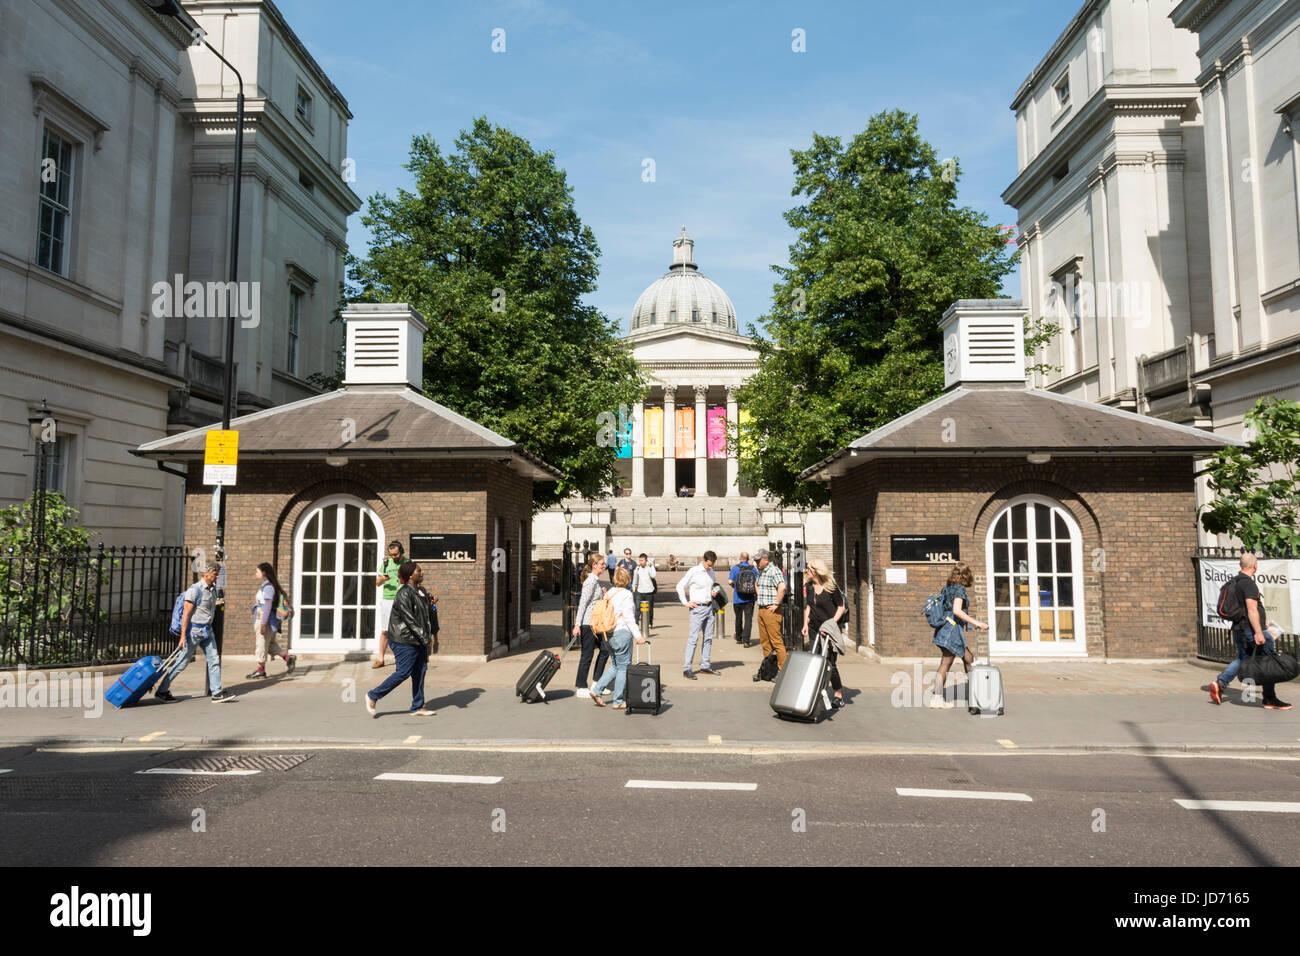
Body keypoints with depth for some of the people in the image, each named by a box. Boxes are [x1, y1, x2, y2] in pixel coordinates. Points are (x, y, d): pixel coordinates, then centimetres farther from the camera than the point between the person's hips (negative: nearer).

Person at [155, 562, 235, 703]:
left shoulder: (213, 588, 8)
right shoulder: (194, 590, -16)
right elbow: (186, 613, -18)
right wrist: (183, 635, -21)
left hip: (207, 631, 7)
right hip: (194, 630, -7)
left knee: (214, 660, 2)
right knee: (182, 662, 1)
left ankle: (216, 693, 4)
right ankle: (162, 690, 15)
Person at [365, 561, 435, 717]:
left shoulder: (418, 591, 11)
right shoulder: (404, 593, -18)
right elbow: (409, 619, -22)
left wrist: (425, 637, 19)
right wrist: (424, 638, -21)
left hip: (418, 640, 9)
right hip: (405, 640, -9)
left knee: (420, 671, 8)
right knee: (403, 672, -5)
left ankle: (417, 707, 15)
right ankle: (373, 696, 12)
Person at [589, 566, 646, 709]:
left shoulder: (609, 593, 10)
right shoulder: (626, 594, -11)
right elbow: (628, 617, -16)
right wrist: (638, 635, -16)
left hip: (609, 634, 7)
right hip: (622, 633, -7)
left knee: (616, 666, 20)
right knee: (624, 667, 3)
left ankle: (597, 690, 11)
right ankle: (618, 702, 7)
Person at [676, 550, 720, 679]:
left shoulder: (711, 571, 10)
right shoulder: (694, 571, -10)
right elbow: (680, 586, -6)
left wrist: (714, 590, 8)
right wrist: (685, 602, -8)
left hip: (709, 607, 7)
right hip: (698, 608, -7)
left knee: (708, 638, 9)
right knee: (694, 638, -9)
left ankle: (705, 666, 18)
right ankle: (686, 669, -8)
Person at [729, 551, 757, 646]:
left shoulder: (735, 568, -4)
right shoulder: (753, 569, 2)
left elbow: (730, 581, -10)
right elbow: (756, 584, -3)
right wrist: (758, 595, 5)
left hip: (738, 598, 0)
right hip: (750, 599, 0)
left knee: (738, 618, 14)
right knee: (748, 619, -2)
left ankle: (739, 638, 27)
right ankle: (746, 640, -14)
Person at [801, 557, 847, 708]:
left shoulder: (831, 587, -12)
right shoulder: (809, 586, 6)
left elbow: (841, 607, -8)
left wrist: (831, 624, -16)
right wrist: (805, 624, 6)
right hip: (814, 628, 6)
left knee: (829, 662, -6)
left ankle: (839, 696, 6)